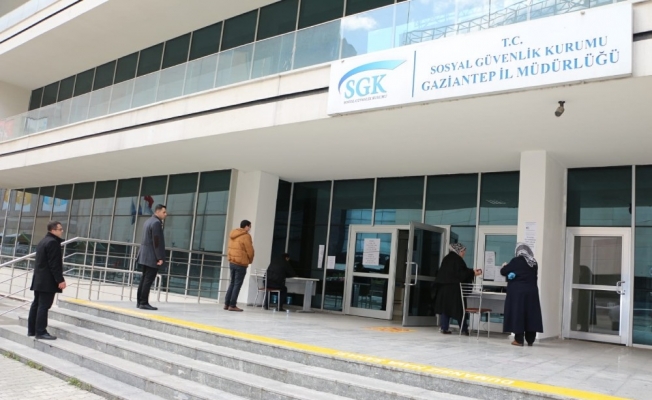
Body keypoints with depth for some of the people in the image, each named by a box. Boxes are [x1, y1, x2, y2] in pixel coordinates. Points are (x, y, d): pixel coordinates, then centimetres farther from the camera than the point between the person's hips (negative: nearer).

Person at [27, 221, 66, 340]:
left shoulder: (43, 241, 18)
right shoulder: (53, 242, -15)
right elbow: (54, 264, -20)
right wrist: (60, 280, -20)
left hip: (39, 280, 11)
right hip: (47, 281, -10)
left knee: (36, 304, 12)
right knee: (43, 306, -8)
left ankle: (31, 330, 17)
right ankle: (40, 332, -7)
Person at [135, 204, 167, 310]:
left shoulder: (148, 221, 16)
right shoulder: (156, 223, -15)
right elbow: (157, 242, -19)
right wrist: (160, 258, -19)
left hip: (144, 256, 10)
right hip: (152, 257, -10)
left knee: (144, 279, 13)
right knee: (148, 280, -7)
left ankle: (139, 301, 17)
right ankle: (144, 303, -5)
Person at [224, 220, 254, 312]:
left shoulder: (233, 234, 12)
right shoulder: (246, 236, -12)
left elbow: (231, 248, 14)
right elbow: (249, 251, -11)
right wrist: (250, 260, 5)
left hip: (232, 262, 8)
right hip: (241, 263, -8)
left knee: (232, 283, 15)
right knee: (237, 284, -2)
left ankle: (227, 304, 15)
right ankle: (232, 305, 0)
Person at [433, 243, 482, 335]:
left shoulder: (447, 258, 12)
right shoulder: (458, 260, -12)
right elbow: (461, 274, -16)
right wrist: (472, 273, -7)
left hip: (443, 288, 7)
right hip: (454, 288, -7)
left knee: (444, 307, 7)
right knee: (459, 307, 1)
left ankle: (443, 328, 5)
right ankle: (464, 329, 7)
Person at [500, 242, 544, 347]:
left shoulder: (516, 261, -8)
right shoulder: (534, 263, 7)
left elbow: (503, 272, -3)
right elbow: (532, 276, 17)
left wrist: (504, 266, 19)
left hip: (517, 291, -4)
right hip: (531, 291, 5)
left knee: (517, 313, 0)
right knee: (531, 314, 7)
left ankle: (519, 340, 0)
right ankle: (530, 340, 11)